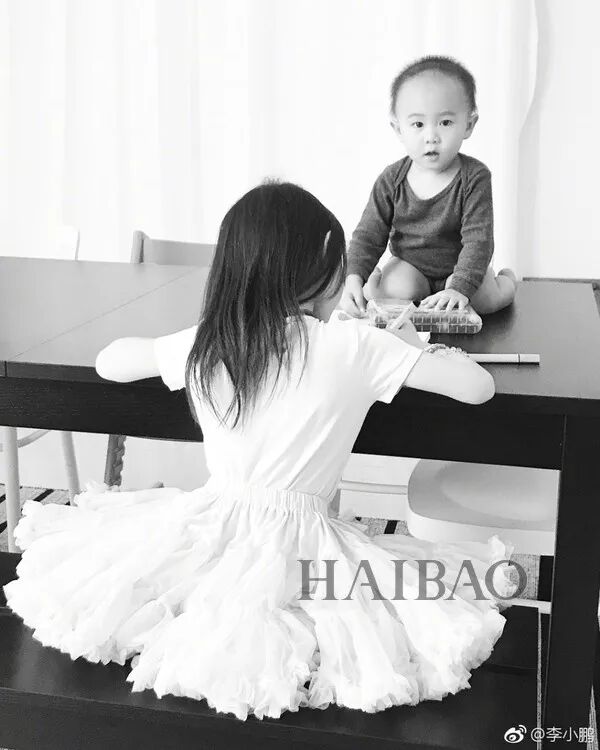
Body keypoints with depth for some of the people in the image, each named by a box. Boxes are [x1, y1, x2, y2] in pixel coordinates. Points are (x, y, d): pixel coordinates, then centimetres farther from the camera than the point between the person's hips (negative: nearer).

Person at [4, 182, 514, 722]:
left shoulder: (204, 344, 0)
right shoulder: (354, 345, -9)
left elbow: (109, 363, 17)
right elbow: (478, 387, -4)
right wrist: (414, 346, 14)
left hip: (215, 524, 4)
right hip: (298, 540, -3)